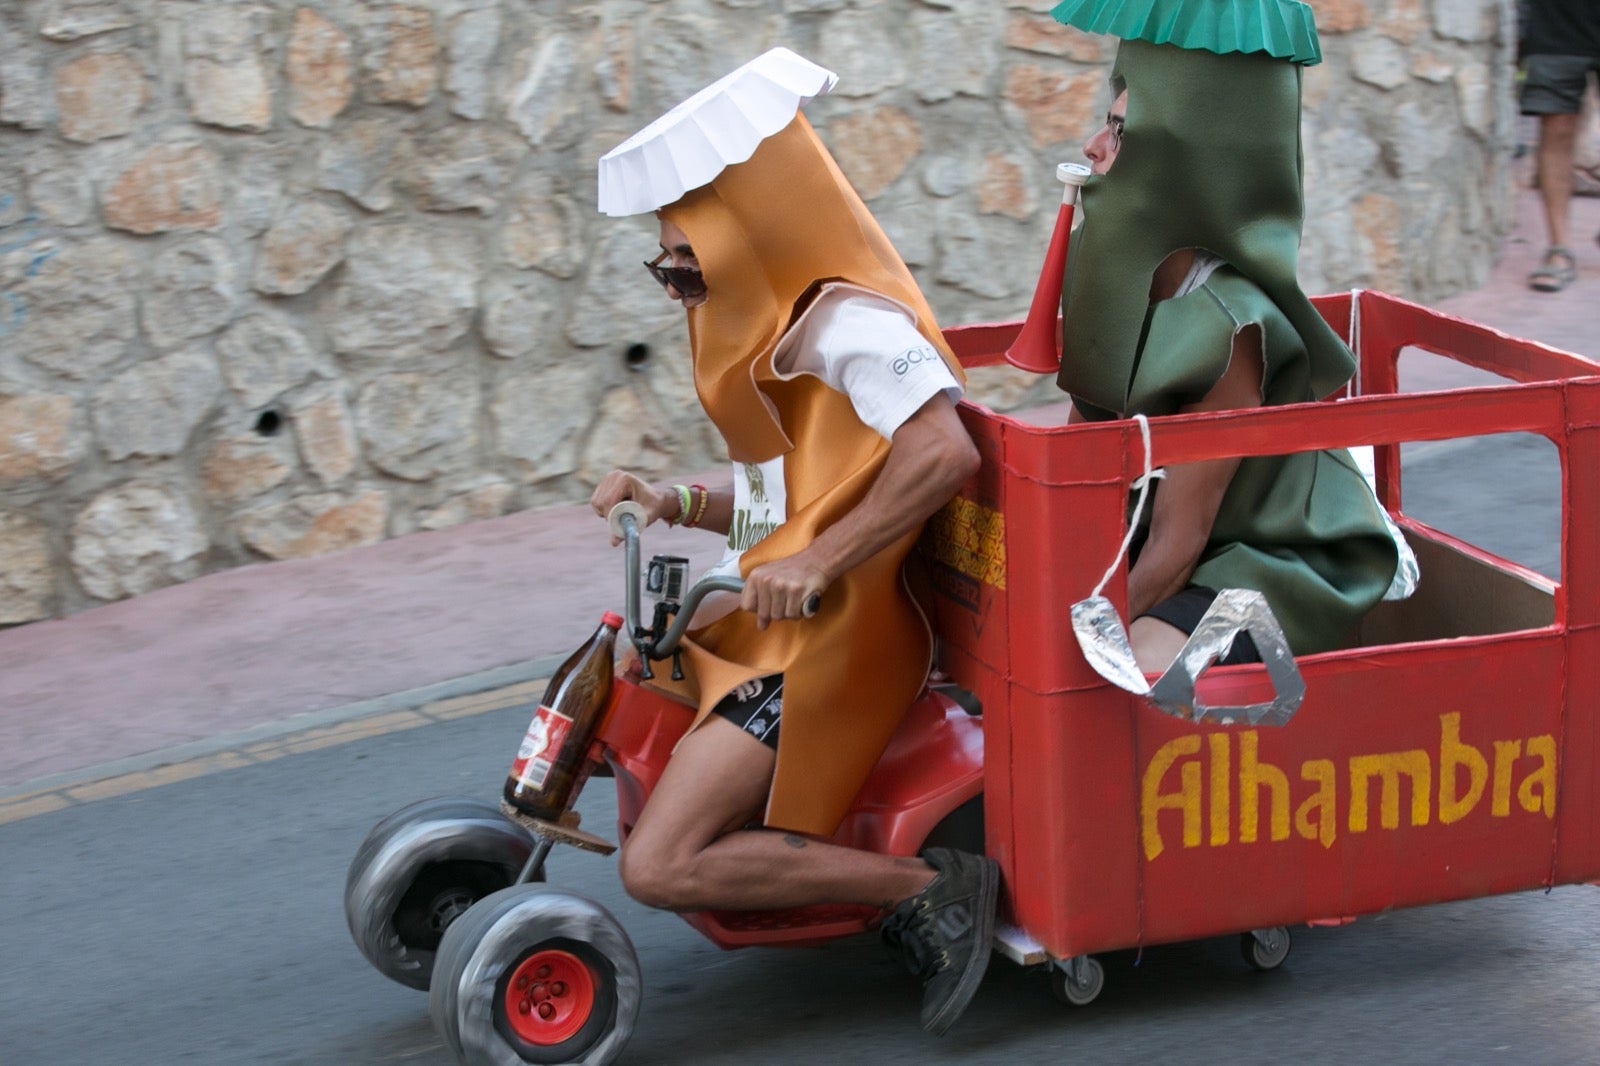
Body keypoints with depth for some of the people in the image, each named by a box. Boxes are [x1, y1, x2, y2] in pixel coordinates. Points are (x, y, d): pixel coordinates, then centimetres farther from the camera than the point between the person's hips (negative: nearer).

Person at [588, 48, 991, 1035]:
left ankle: (933, 887, -12)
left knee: (660, 867, -20)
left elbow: (944, 452, -32)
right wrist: (676, 504, 8)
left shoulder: (848, 323, -17)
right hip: (760, 633, 11)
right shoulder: (788, 324, 15)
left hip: (822, 650, -11)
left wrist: (817, 564, -31)